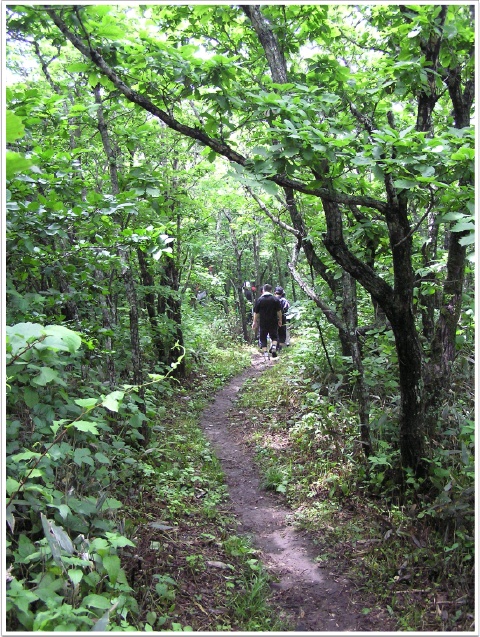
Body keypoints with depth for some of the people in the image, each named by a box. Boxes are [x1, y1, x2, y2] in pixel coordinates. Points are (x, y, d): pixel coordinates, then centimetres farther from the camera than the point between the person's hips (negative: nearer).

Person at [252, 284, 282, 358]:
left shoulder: (259, 300, -3)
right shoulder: (275, 299, -2)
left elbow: (256, 312, -1)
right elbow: (279, 311, -2)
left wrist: (255, 322, 9)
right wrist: (280, 320, 10)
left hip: (263, 323, -1)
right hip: (273, 322, 1)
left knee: (263, 338, 9)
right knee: (274, 336, 15)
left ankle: (265, 353, 1)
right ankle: (274, 347, -11)